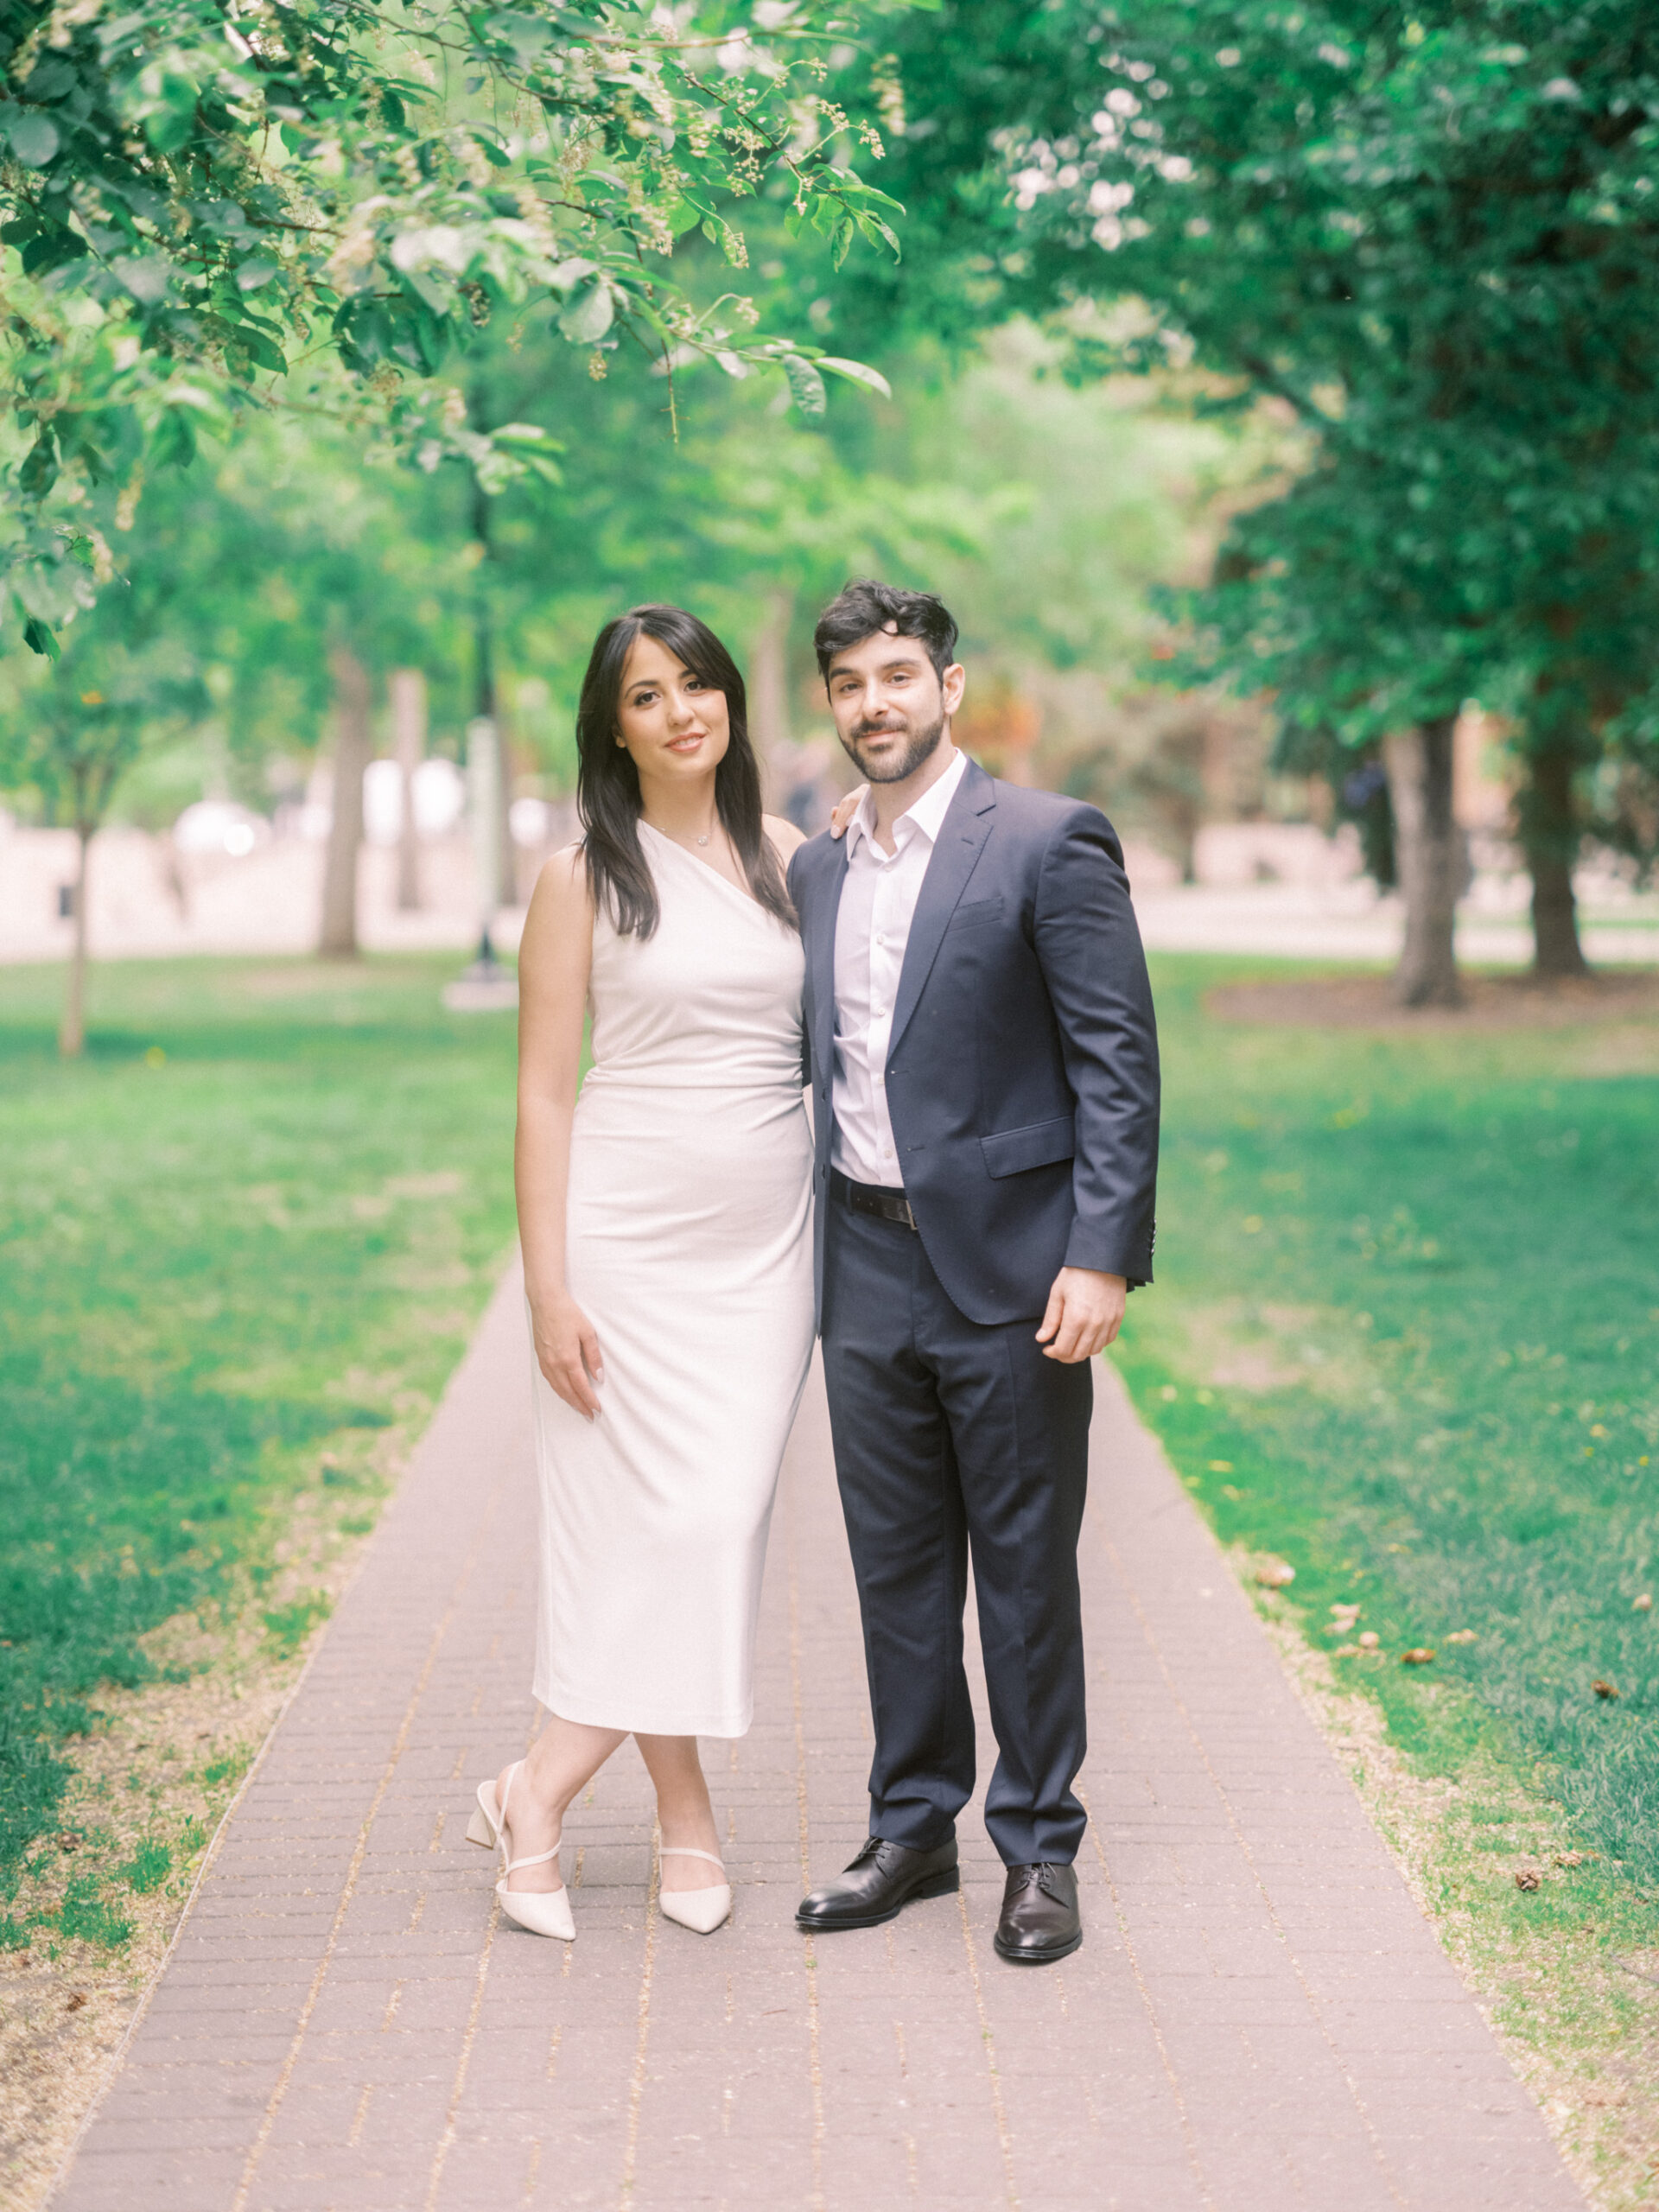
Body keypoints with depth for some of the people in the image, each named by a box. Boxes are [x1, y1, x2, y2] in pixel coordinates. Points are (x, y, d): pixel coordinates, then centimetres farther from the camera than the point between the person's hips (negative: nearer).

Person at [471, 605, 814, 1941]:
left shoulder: (792, 857, 8)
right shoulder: (585, 878, -1)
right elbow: (544, 1093, -3)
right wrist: (549, 1289, -8)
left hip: (766, 1238, 4)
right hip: (631, 1233, -3)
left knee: (721, 1516, -1)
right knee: (653, 1518, -4)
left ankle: (540, 1793, 11)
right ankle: (686, 1817, 10)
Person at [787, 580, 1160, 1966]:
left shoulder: (1049, 842, -6)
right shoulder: (817, 870, 12)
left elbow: (1119, 1061, -10)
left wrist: (1101, 1256, -18)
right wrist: (806, 1258, 12)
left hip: (1008, 1269, -5)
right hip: (867, 1267, 6)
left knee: (1026, 1568, 4)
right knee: (897, 1564, 12)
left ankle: (1041, 1851, 16)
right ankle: (912, 1827, 25)